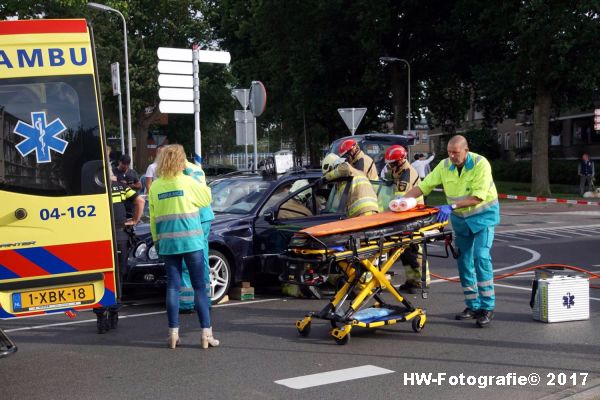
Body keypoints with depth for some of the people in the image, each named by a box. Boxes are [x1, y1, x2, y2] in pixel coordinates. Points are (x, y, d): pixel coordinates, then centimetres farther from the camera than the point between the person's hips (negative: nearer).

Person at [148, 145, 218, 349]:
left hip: (167, 243, 3)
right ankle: (206, 333, 1)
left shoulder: (155, 187, 3)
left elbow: (153, 217, 6)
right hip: (191, 241, -3)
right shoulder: (188, 182, -6)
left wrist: (156, 240, 15)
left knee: (173, 286, 8)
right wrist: (202, 184, 23)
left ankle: (173, 333, 6)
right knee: (200, 286, 2)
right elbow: (206, 198, 8)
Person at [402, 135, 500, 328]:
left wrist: (451, 206, -35)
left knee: (481, 257, -17)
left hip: (483, 214, -5)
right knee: (464, 261, 6)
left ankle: (487, 308, -11)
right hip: (460, 218, 5)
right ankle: (473, 306, 16)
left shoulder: (480, 164, -21)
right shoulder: (445, 166, -7)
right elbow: (424, 185, -6)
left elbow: (477, 197, -28)